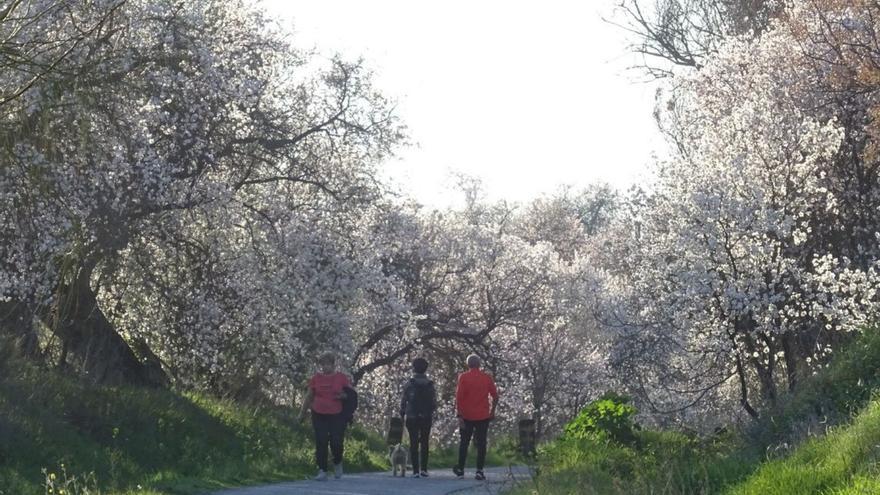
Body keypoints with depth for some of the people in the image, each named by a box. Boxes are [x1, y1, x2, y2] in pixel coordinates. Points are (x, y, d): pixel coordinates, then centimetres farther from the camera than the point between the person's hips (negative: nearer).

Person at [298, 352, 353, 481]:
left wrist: (344, 396, -13)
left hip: (337, 416, -2)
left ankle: (337, 463, 26)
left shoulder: (341, 378, 0)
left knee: (336, 443, -5)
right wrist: (303, 413, 17)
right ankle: (322, 471, 1)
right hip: (319, 415, 2)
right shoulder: (316, 378, 5)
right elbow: (309, 396, 15)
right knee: (321, 443, -3)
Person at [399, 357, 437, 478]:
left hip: (412, 418, -2)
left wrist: (402, 414, 7)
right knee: (424, 443, 9)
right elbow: (434, 403, 2)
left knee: (414, 443, 1)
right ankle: (424, 469, 2)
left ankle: (416, 470, -5)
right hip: (427, 418, 2)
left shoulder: (409, 384, -5)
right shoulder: (430, 384, 2)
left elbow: (403, 401, -4)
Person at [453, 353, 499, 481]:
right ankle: (479, 472, -3)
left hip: (467, 416, -1)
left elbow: (459, 397, -10)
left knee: (464, 443, 12)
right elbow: (495, 396, 1)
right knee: (481, 444, 3)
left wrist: (459, 415, -10)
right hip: (483, 416, 1)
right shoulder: (487, 378, 2)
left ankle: (460, 470, 18)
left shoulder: (463, 377, -5)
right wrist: (492, 412, 13)